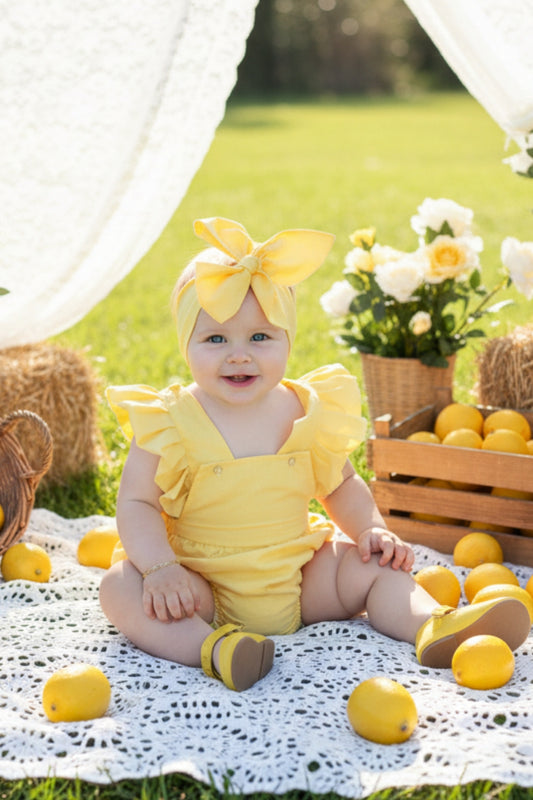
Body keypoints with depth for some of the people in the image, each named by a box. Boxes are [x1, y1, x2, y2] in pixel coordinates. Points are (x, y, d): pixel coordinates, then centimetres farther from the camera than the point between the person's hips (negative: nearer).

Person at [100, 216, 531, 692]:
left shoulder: (308, 412, -2)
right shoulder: (168, 424, -11)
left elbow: (341, 485, 12)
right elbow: (136, 503, -10)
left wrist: (372, 530, -5)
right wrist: (161, 568, -26)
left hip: (298, 585, 3)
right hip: (201, 589, -3)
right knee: (120, 587, -26)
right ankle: (209, 646, -41)